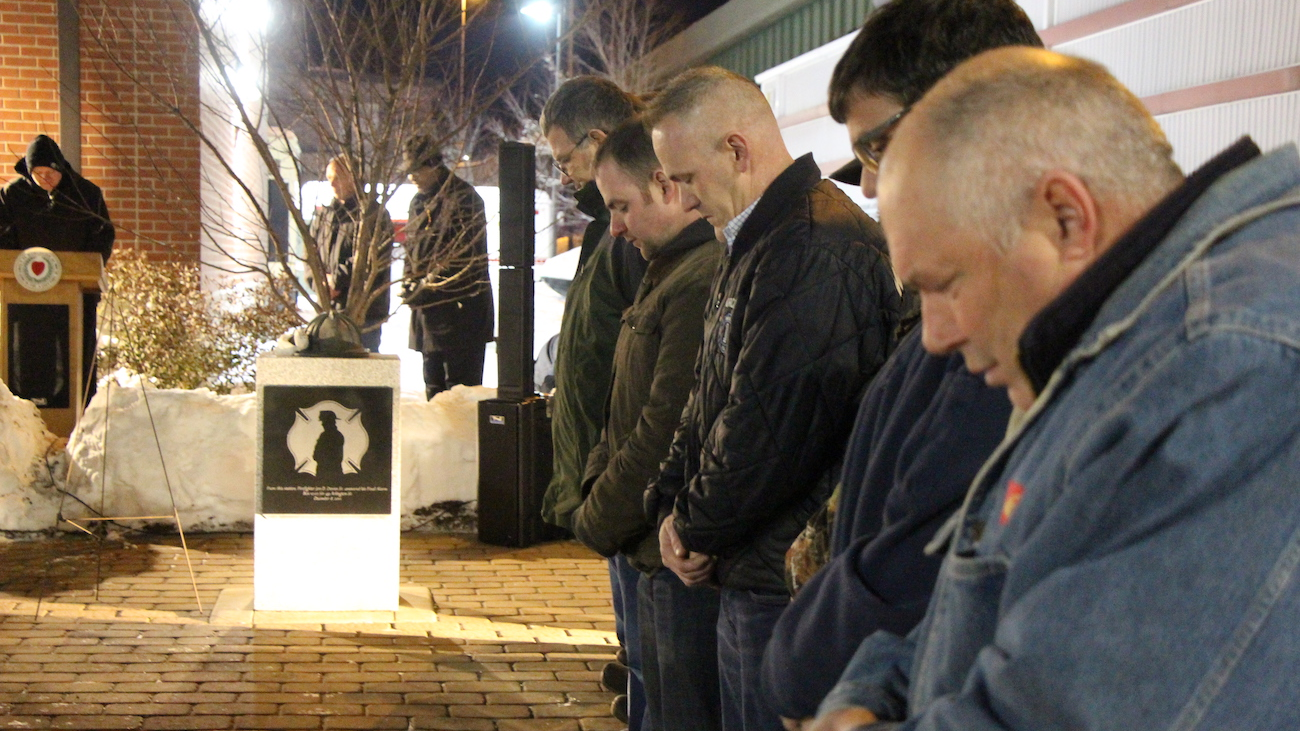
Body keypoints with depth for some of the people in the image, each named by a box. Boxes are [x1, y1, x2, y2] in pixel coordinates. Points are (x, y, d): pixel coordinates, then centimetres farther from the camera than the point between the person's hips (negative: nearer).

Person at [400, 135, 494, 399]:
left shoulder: (463, 199, -12)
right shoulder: (419, 202, 16)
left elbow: (461, 258, -18)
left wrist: (426, 288, -17)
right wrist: (409, 283, 2)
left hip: (460, 308, -9)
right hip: (427, 309, 9)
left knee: (460, 387, -7)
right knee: (433, 385, 14)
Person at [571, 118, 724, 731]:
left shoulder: (702, 283, -21)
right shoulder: (666, 275, 15)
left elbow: (667, 432, -21)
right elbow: (626, 416, 20)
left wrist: (598, 522, -9)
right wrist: (595, 492, 6)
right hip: (653, 557, 11)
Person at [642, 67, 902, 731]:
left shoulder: (820, 252, -20)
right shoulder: (753, 245, 16)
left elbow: (771, 427, -23)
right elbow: (712, 398, 19)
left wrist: (696, 528, -9)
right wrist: (674, 506, 5)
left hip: (788, 580, -10)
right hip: (749, 575, 10)